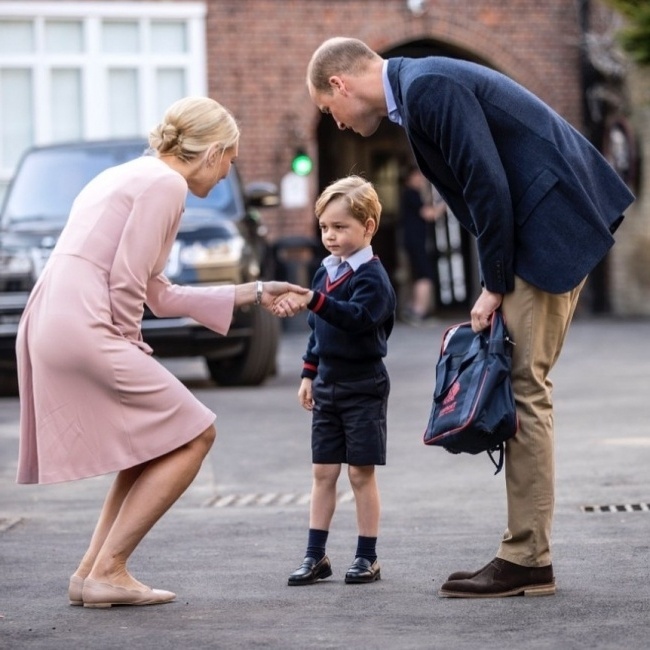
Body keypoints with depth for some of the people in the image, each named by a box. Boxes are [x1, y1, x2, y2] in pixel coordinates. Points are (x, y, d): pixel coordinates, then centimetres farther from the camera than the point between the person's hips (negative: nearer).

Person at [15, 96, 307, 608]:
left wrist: (253, 294, 32)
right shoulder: (166, 184, -5)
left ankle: (93, 570, 15)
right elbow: (125, 283, -14)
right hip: (84, 330, -10)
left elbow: (160, 294, 28)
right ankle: (106, 572, -2)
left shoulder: (130, 176, 25)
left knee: (159, 441, 20)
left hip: (45, 328, 10)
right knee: (194, 435, -1)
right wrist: (130, 349, 0)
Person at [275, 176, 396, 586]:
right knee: (323, 472, 7)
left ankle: (368, 558, 7)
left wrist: (313, 301, -43)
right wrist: (308, 374, 17)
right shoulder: (325, 273, 10)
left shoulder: (372, 276, -13)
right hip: (327, 383, 7)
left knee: (362, 473, -1)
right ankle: (316, 556, 10)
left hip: (363, 386, -7)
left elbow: (357, 317, -32)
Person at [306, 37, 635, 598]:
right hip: (542, 226, 10)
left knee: (524, 386, -8)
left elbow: (488, 186, -20)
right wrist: (496, 280, 9)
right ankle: (527, 555, 12)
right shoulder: (423, 86, 16)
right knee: (522, 386, 10)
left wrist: (494, 285, -12)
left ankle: (526, 561, -4)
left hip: (552, 224, -10)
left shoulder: (428, 86, -15)